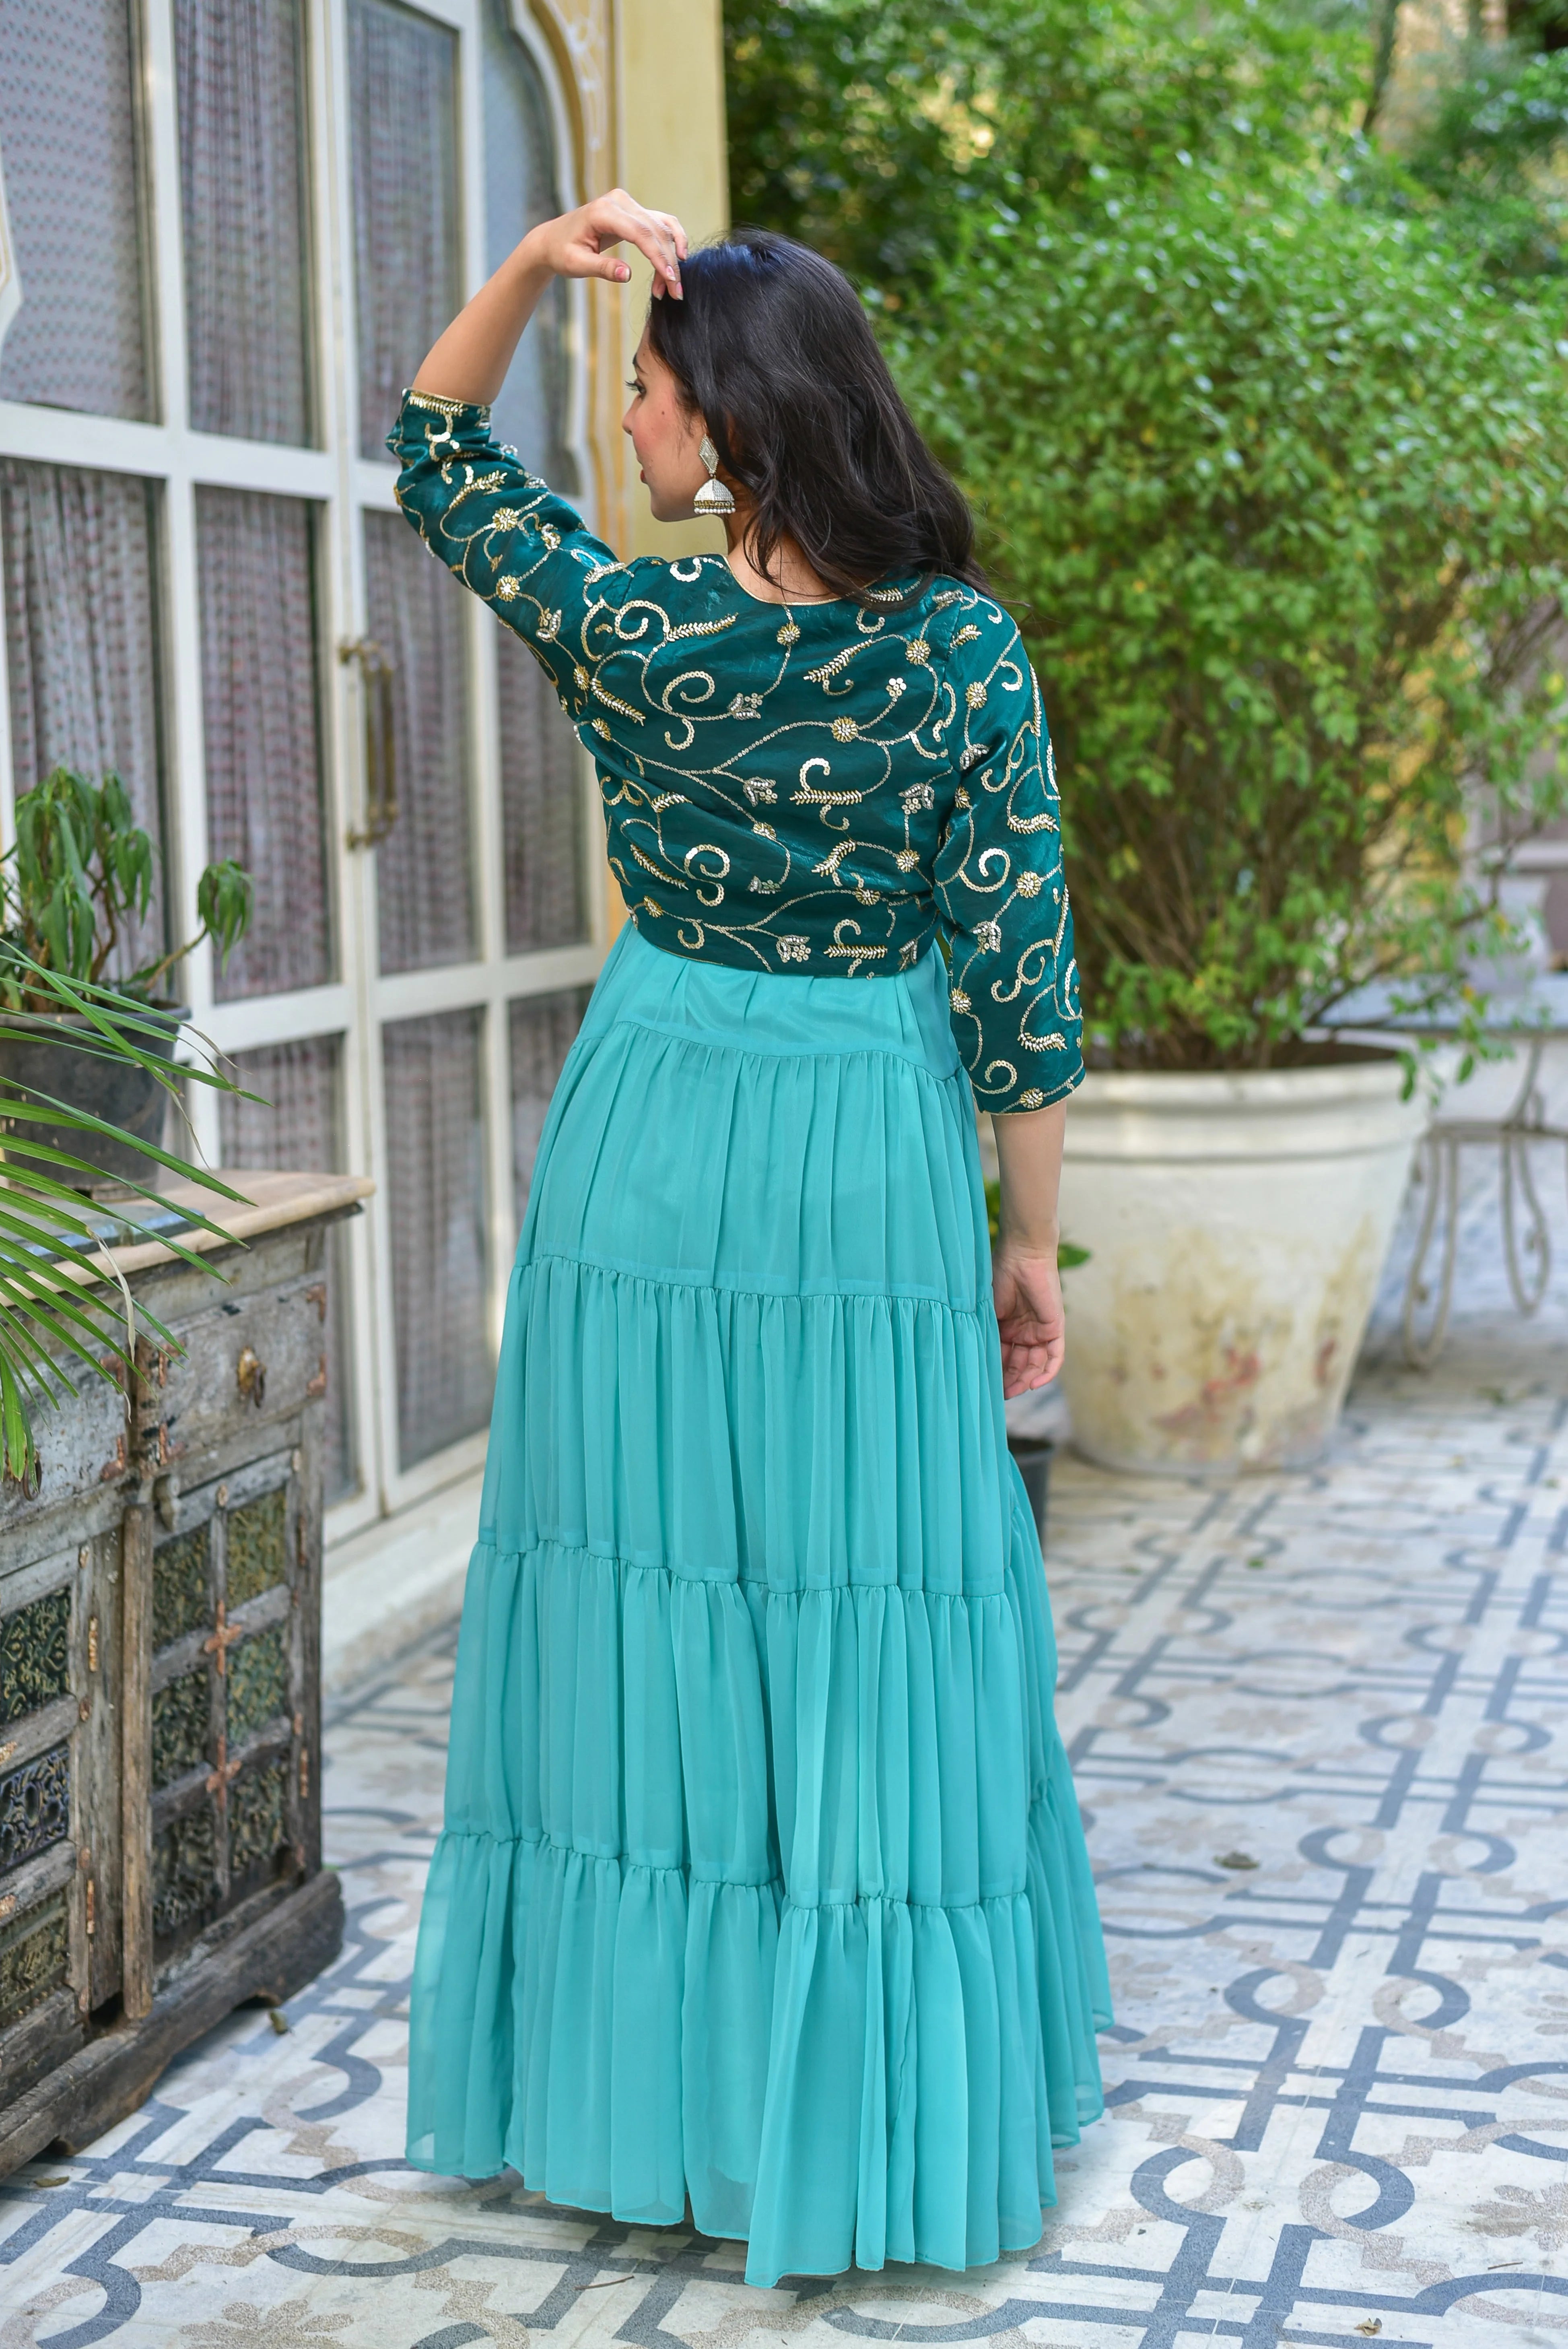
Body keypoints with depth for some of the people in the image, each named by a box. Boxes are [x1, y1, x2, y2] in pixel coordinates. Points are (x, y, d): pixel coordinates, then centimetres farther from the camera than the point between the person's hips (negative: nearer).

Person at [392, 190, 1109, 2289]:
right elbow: (1020, 977, -8)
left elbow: (431, 457, 8)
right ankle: (866, 2124, 17)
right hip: (869, 1170, -1)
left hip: (650, 1156, 1)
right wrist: (1033, 1241, 2)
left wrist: (533, 262, -6)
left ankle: (640, 2097, 21)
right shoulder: (963, 650, -10)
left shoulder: (628, 631, -9)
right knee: (869, 1634, 7)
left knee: (641, 1616, 10)